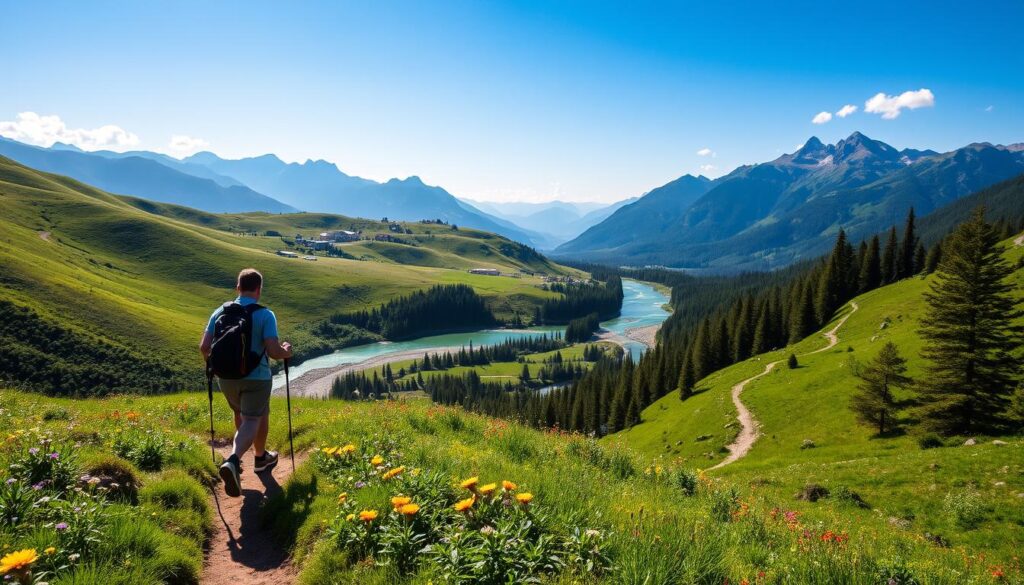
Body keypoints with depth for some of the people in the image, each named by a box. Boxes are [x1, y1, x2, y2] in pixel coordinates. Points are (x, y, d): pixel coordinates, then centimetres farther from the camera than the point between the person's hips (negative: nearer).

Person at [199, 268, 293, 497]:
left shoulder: (220, 312, -2)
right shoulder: (265, 315, -13)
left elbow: (204, 347, -5)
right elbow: (273, 351, -20)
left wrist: (211, 360, 17)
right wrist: (286, 352, 2)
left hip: (226, 377, 5)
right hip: (256, 377, -5)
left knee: (241, 414, 26)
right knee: (252, 421, 5)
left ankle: (261, 457, 41)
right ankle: (233, 461, -18)